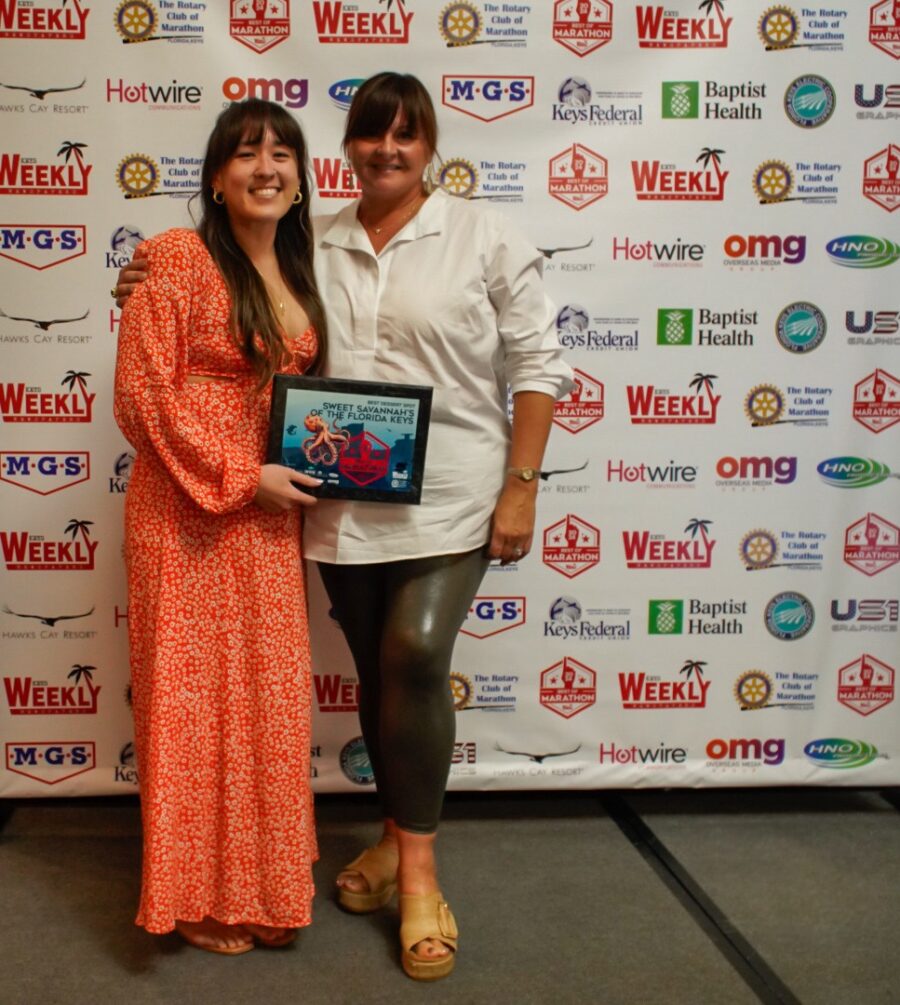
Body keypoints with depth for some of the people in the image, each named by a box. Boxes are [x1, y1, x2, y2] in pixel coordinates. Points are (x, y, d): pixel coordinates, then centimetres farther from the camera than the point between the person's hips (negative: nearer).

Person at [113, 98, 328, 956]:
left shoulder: (298, 273, 11)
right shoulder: (177, 260, -10)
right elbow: (143, 399, -14)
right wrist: (243, 477, -16)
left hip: (269, 520, 7)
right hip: (189, 516, -6)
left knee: (268, 700, 14)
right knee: (192, 702, 4)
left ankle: (262, 875, 32)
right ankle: (199, 896, 21)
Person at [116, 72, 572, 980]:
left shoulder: (483, 236, 0)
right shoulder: (313, 247, 10)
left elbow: (536, 364, -2)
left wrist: (521, 486, -7)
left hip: (449, 503, -3)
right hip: (344, 506, 4)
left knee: (416, 657, -15)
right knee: (378, 670, 12)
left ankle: (416, 867, 0)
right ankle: (399, 836, 31)